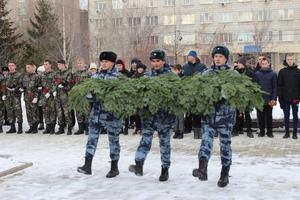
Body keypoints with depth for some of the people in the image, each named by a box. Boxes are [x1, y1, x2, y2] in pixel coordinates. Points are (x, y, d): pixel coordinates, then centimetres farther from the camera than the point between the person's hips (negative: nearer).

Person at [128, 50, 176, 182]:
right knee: (145, 138, -10)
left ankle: (165, 169, 18)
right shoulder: (147, 75, 10)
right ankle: (139, 165, -17)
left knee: (164, 142, 7)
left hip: (165, 114, -2)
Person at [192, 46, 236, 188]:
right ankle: (202, 170, -25)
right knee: (206, 140, -14)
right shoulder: (206, 73, 10)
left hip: (226, 113, -1)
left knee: (225, 144, 6)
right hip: (209, 112, 1)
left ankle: (225, 174, 20)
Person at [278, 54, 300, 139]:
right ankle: (287, 132, 16)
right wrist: (280, 97, -5)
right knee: (286, 116, 7)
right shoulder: (282, 71, 4)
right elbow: (279, 85, 2)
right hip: (285, 99, 1)